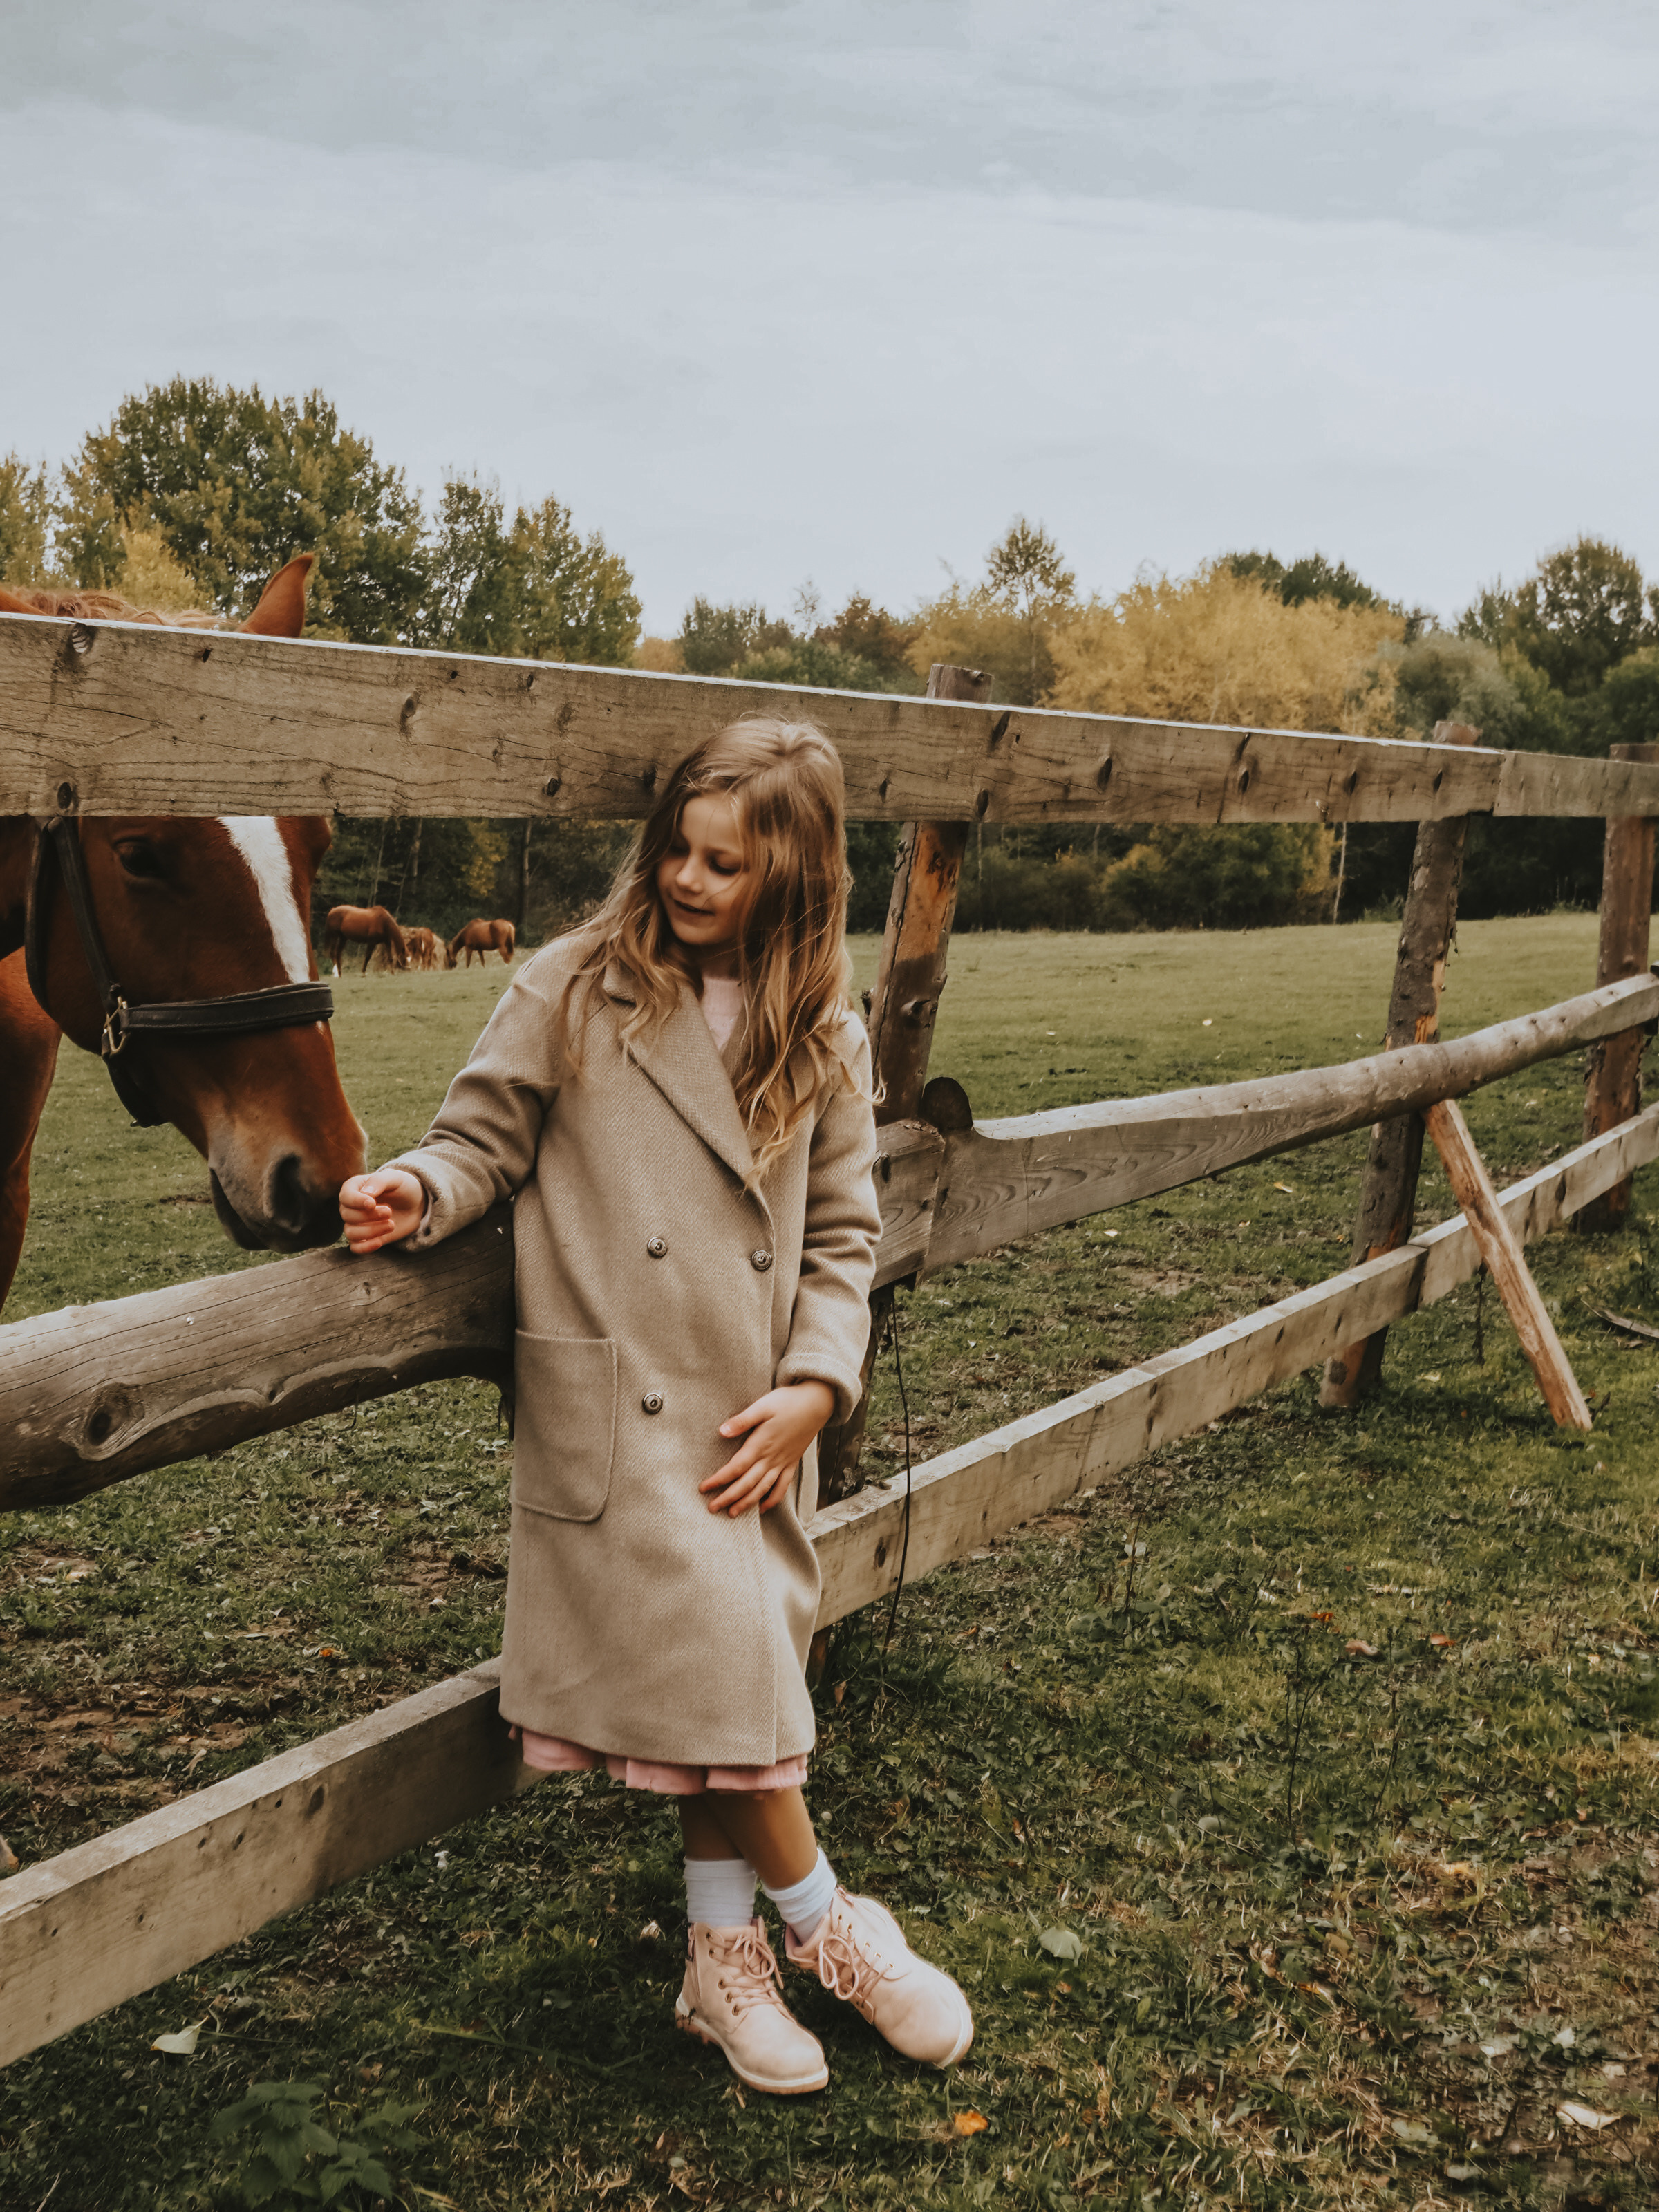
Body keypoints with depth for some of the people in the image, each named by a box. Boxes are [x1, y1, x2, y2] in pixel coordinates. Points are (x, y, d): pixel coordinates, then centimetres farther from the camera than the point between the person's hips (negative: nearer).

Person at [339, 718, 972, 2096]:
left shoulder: (825, 1036, 7)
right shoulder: (575, 993, -1)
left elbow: (842, 1227, 8)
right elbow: (489, 1136, 3)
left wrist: (817, 1384, -4)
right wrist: (425, 1190, -19)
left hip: (757, 1418, 3)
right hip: (615, 1408, -3)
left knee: (729, 1687, 9)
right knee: (718, 1667, -7)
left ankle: (724, 1959, 26)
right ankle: (822, 1923, 17)